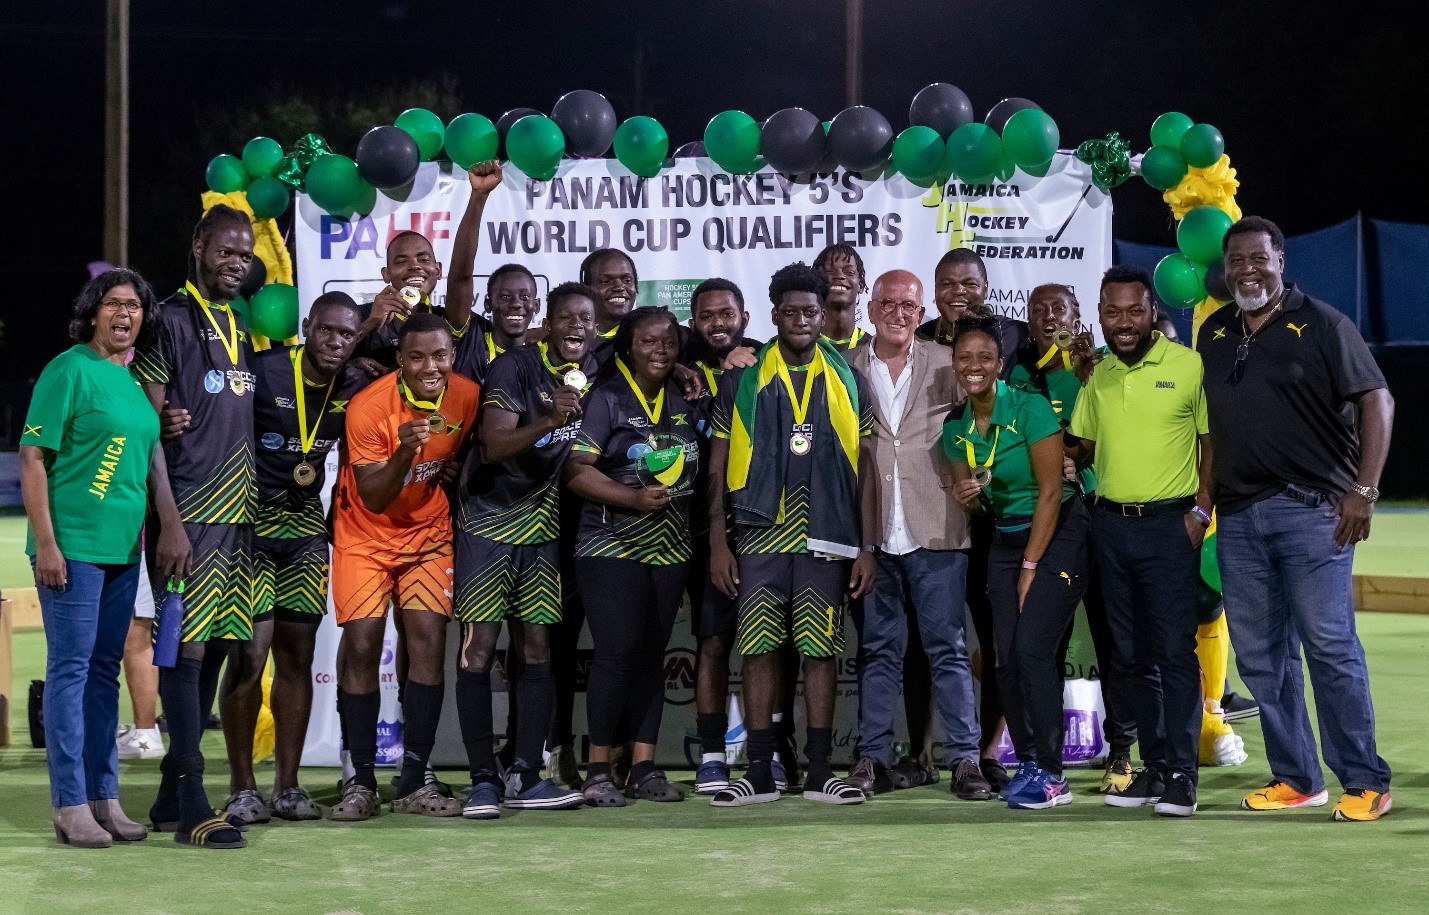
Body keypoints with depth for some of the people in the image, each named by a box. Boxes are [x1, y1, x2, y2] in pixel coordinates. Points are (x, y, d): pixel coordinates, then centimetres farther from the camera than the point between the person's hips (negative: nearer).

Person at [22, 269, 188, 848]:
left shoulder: (135, 379, 13)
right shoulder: (69, 371, -8)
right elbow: (32, 458, -11)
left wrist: (172, 527, 12)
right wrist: (45, 544, -16)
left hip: (123, 546, 7)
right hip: (72, 545, -7)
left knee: (104, 670, 12)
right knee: (70, 667, -4)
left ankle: (103, 796, 18)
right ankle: (71, 805, 0)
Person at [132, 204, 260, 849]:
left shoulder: (242, 326, 19)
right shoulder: (171, 321, -4)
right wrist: (163, 425, -26)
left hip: (237, 511, 8)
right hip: (188, 511, -8)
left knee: (214, 648, 9)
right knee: (187, 648, -9)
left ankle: (171, 796, 16)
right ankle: (191, 807, -10)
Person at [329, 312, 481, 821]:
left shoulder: (469, 397, -11)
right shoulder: (368, 407, -23)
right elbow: (373, 499, -22)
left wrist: (455, 469, -8)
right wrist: (405, 450, -38)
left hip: (428, 530, 3)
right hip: (366, 533, -3)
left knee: (429, 641, -7)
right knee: (361, 644, -9)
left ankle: (414, 782, 0)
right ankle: (361, 782, 0)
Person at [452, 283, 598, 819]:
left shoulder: (595, 372, 4)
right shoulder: (514, 368, -14)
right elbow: (494, 445, -22)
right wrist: (550, 420, -38)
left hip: (543, 526, 5)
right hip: (487, 520, -5)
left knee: (536, 648, 3)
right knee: (480, 647, -7)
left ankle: (525, 775, 8)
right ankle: (483, 779, -3)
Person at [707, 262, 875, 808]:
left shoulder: (846, 382, 9)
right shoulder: (743, 382, 7)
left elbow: (864, 468, 9)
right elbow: (718, 466, 7)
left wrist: (865, 547, 3)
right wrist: (718, 542, -1)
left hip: (826, 538, 0)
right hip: (759, 537, 0)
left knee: (821, 651, 1)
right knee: (758, 650, -1)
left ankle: (819, 773, 7)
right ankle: (760, 774, 4)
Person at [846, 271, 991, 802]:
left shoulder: (946, 365, 8)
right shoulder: (846, 368, 9)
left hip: (935, 529, -1)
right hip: (871, 532, 1)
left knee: (947, 646, 0)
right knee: (877, 647, 6)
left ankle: (965, 757, 2)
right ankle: (873, 757, 10)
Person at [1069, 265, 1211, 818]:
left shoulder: (1188, 366, -5)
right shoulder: (1096, 375, 11)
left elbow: (1212, 440, -2)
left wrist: (1201, 508, -10)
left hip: (1168, 523, -5)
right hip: (1111, 523, 6)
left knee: (1175, 651, -8)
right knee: (1134, 654, 9)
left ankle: (1181, 774, -6)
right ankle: (1153, 766, 16)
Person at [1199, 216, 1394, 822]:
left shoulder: (1322, 325, -2)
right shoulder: (1213, 334, 14)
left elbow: (1377, 402, -5)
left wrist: (1363, 489, -13)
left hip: (1312, 509, -6)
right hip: (1237, 515, 6)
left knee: (1330, 645, -9)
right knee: (1259, 655, 6)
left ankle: (1366, 782, -3)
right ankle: (1295, 778, 15)